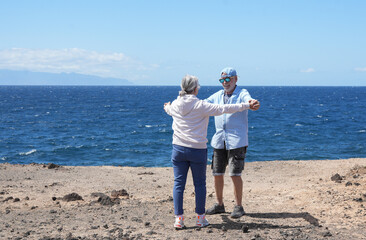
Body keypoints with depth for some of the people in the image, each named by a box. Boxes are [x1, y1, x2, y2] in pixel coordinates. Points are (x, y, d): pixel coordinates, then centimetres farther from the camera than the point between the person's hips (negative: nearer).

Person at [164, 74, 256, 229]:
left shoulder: (176, 105, 4)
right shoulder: (200, 106, -11)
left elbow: (169, 109, 28)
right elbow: (223, 109, -9)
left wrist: (167, 106, 55)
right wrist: (245, 106, 1)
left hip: (178, 148, 3)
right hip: (198, 150, -3)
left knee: (178, 183, 5)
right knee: (200, 183, 9)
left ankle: (178, 218, 4)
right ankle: (200, 218, 15)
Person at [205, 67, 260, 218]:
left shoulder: (242, 94, -3)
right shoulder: (217, 96, 13)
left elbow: (248, 101, -24)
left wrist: (252, 104, -51)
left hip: (236, 141, -5)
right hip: (219, 141, 5)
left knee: (235, 174, -7)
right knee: (217, 173, 8)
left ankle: (238, 206, 5)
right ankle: (219, 205, 22)